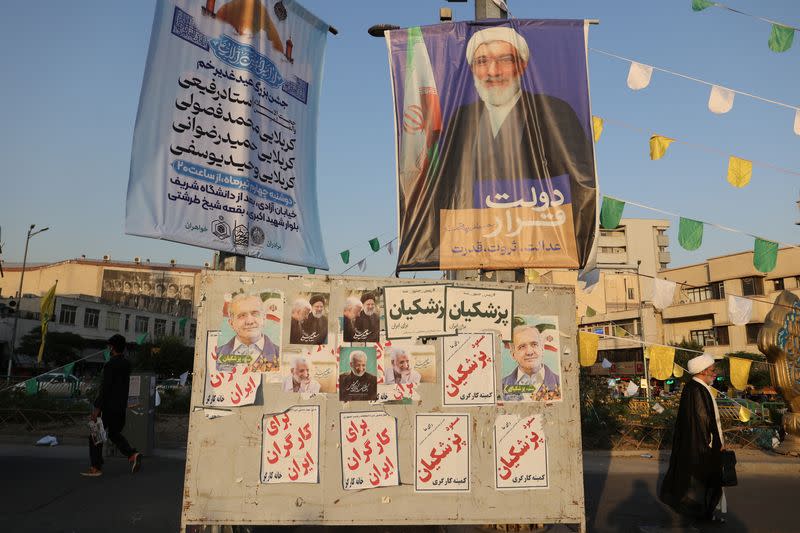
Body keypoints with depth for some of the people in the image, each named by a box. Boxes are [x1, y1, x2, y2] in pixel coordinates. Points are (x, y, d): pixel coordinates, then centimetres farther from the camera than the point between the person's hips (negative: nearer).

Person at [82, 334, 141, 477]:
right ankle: (132, 454, 1)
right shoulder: (127, 364, 7)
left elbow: (104, 388, -19)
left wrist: (97, 408, -18)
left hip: (108, 406, -7)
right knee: (114, 433, 19)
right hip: (121, 406, 7)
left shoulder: (110, 365, -16)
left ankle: (96, 468, 9)